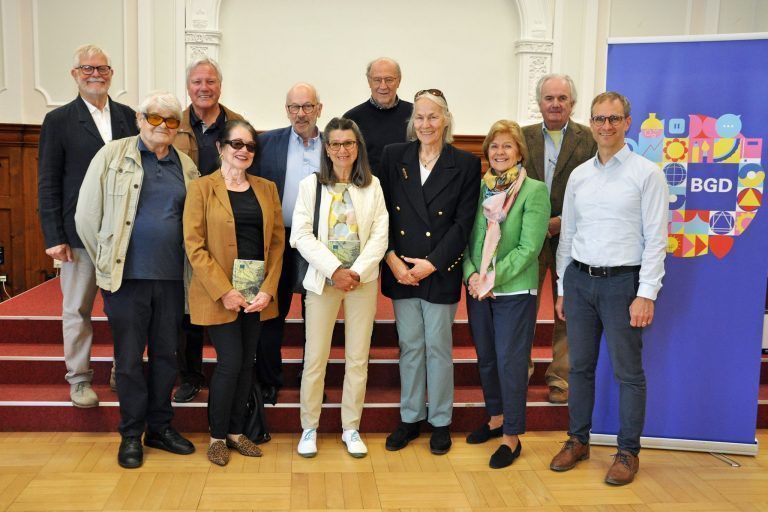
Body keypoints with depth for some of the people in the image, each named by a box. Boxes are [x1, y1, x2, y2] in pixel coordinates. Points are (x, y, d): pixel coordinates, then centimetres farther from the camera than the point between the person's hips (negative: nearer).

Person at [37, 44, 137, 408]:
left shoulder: (128, 116, 8)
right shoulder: (59, 120, -1)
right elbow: (48, 184, -2)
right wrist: (53, 237, -8)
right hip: (79, 233, -2)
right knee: (77, 310, 8)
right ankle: (79, 380, 21)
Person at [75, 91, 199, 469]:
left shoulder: (186, 166, 10)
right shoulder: (112, 155, 0)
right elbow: (87, 215, 0)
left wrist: (187, 262, 7)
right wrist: (105, 262, 2)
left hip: (171, 277, 3)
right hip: (127, 277, -3)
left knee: (167, 353, 11)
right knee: (129, 356, 5)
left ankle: (160, 427, 26)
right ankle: (131, 434, 19)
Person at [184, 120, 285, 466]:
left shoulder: (266, 188, 10)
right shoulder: (202, 188, -2)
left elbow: (277, 240, 7)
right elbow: (194, 245, -8)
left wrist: (268, 289, -5)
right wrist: (224, 291, -15)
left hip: (257, 293, 4)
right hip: (219, 295, -4)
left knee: (246, 363, 9)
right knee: (230, 363, -5)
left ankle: (235, 431, 25)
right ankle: (217, 437, 15)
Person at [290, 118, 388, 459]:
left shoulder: (372, 186, 6)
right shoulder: (310, 185, 2)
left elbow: (380, 236, 0)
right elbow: (301, 236, -5)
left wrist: (356, 272, -12)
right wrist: (335, 270, -14)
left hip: (363, 280, 1)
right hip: (323, 280, -1)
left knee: (358, 360, 6)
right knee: (315, 360, 1)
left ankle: (351, 428, 19)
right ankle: (309, 428, 16)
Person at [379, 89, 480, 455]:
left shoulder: (465, 164, -2)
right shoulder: (394, 157, 4)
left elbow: (463, 223, -5)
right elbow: (382, 212, 3)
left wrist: (431, 263, -12)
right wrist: (392, 259, -8)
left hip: (441, 270, -2)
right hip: (400, 269, 2)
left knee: (438, 347, 6)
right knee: (409, 346, 11)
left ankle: (440, 421, 22)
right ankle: (410, 418, 25)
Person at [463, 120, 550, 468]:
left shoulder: (534, 191, -7)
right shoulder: (479, 188, 6)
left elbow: (529, 247, -13)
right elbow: (468, 239, 7)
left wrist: (493, 277, -17)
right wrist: (471, 274, -9)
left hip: (515, 290, -5)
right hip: (478, 290, 5)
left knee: (510, 361, -1)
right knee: (486, 358, 15)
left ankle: (512, 436, 12)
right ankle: (496, 418, 34)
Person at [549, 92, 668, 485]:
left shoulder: (646, 173, -5)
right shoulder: (578, 175, 10)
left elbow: (656, 239, -8)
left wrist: (646, 295, -13)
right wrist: (562, 287, 12)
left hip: (622, 281, -4)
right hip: (579, 279, 5)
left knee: (628, 372, 4)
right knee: (580, 366, 13)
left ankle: (628, 451, 18)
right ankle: (578, 440, 27)